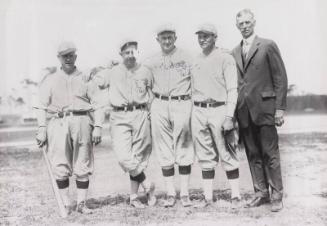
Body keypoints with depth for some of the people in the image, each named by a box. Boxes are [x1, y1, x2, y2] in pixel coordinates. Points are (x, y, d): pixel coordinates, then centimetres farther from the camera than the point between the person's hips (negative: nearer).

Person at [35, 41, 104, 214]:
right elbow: (42, 105, 7)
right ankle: (65, 204, 6)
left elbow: (97, 104, 8)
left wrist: (97, 127, -3)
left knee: (83, 167, 2)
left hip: (81, 122, 0)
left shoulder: (85, 79, 12)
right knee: (60, 167, -4)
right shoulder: (50, 79, 13)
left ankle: (81, 203, 11)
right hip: (58, 122, 0)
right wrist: (42, 129, -4)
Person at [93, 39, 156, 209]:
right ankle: (147, 185, 6)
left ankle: (134, 196, 17)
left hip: (141, 116, 1)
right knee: (124, 158, -14)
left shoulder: (145, 72, 12)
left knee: (139, 158, 4)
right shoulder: (112, 73, 9)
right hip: (119, 118, -1)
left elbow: (152, 94, 22)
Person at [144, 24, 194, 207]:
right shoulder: (151, 62, 12)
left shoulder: (187, 58, 4)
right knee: (164, 151, 4)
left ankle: (185, 193, 9)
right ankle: (170, 193, 11)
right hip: (159, 106, 2)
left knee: (184, 149, 1)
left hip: (182, 105, -2)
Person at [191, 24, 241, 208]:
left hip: (219, 110, -5)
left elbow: (232, 90, -8)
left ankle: (236, 196, 7)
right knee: (205, 157, 8)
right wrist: (194, 113, 9)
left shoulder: (225, 58, -2)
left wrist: (229, 116, -16)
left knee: (227, 155, -2)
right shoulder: (196, 61, 15)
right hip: (198, 111, 5)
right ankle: (208, 197, 14)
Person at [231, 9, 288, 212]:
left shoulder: (268, 45, 0)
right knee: (253, 155, 9)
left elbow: (280, 78, -4)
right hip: (244, 111, 5)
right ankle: (261, 193, 18)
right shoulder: (235, 52, 14)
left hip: (264, 108, -5)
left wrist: (280, 108, -9)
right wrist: (235, 108, 7)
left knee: (270, 154, 0)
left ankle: (277, 195, 10)